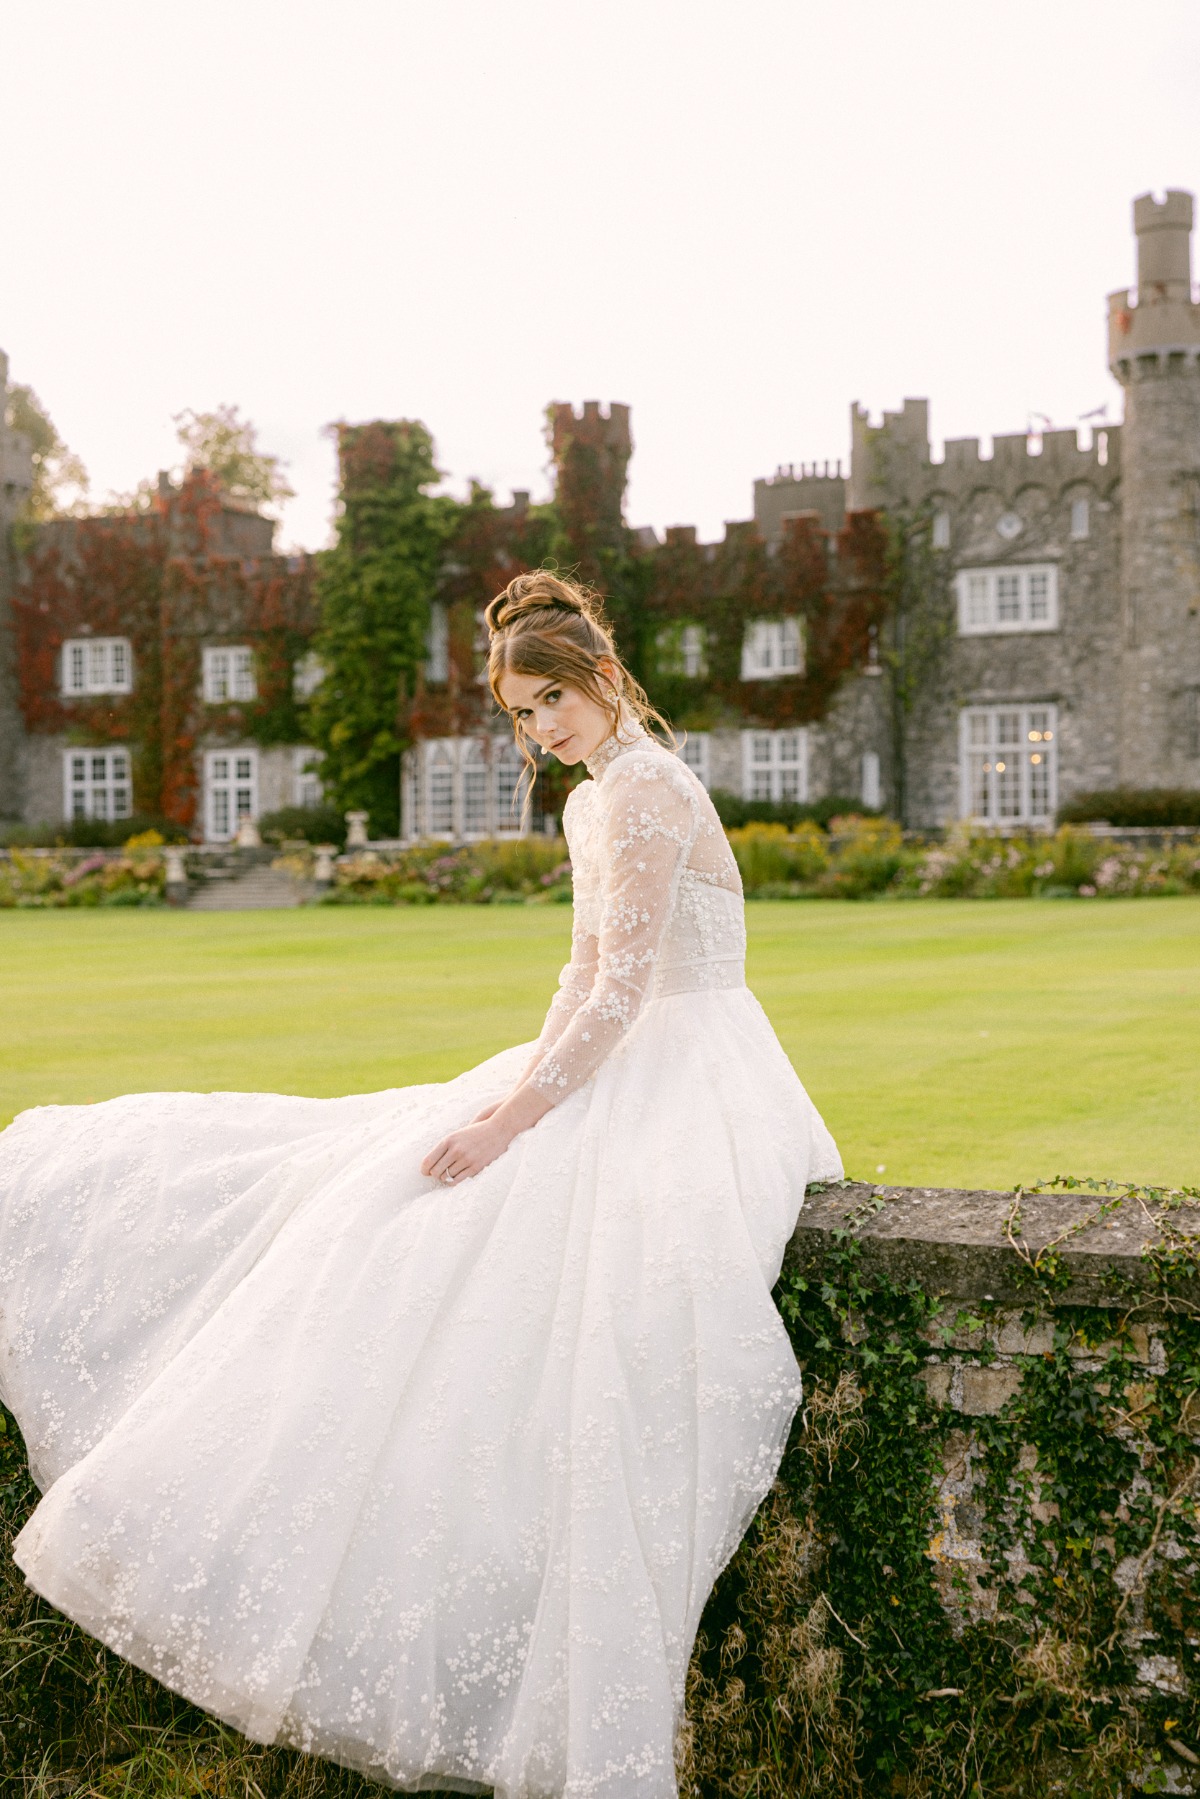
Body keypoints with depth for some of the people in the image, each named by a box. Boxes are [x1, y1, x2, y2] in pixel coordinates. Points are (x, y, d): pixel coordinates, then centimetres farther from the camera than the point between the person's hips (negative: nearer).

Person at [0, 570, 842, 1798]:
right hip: (621, 1079, 10)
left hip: (684, 1091, -10)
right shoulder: (594, 800, 16)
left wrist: (516, 1118, -22)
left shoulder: (643, 791, -16)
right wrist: (521, 1090, 5)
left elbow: (622, 990, -22)